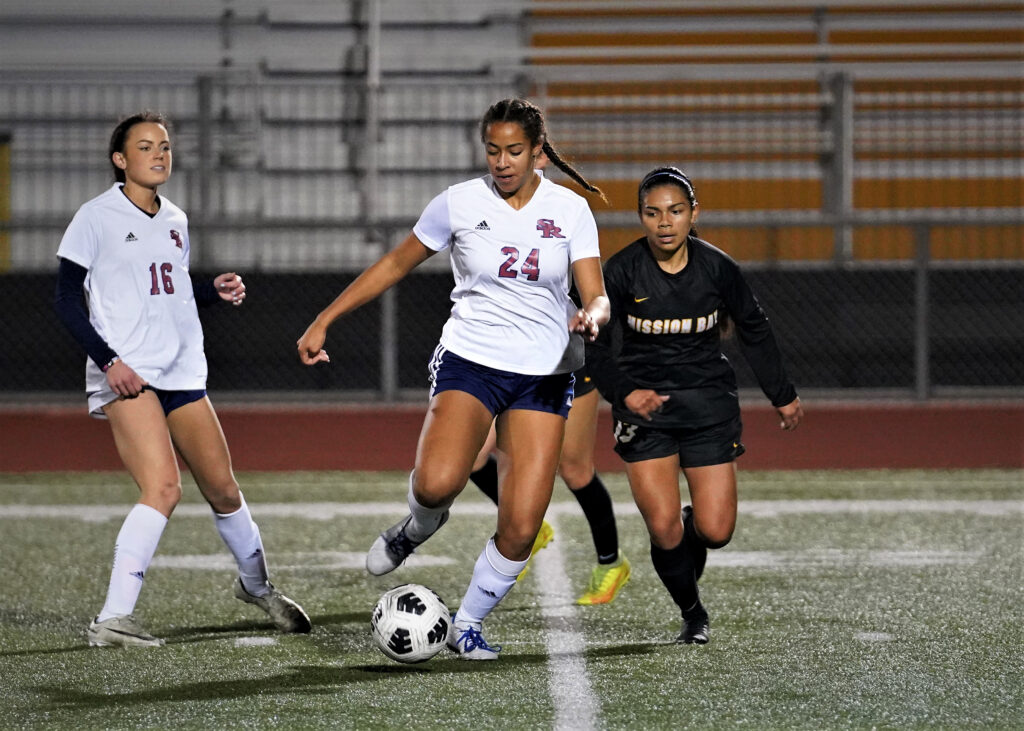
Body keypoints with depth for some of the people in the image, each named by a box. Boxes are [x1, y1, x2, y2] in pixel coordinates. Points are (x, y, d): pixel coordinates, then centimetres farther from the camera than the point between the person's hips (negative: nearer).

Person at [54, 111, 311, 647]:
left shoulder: (175, 221, 15)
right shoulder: (96, 218, -4)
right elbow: (67, 299, -6)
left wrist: (216, 291, 7)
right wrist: (108, 360, -17)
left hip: (181, 373, 7)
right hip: (125, 377, -7)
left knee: (222, 488, 11)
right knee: (163, 487, -23)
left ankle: (256, 585, 38)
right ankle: (111, 621, -23)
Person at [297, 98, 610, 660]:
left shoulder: (570, 210, 1)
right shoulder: (460, 203, -1)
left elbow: (597, 297, -2)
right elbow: (396, 264, 9)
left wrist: (591, 316, -27)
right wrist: (324, 321, 7)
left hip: (542, 378, 1)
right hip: (470, 361, -1)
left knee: (521, 528, -8)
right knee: (437, 483, -30)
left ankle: (468, 624, 17)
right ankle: (418, 527, 7)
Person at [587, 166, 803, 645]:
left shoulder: (716, 268, -7)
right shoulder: (622, 271, -12)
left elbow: (754, 330, 9)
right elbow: (595, 345, -6)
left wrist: (782, 394, 16)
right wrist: (624, 392, -23)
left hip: (708, 402, 1)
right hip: (644, 403, -1)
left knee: (715, 531, -6)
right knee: (663, 529, -12)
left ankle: (694, 534, 32)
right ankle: (692, 613, 13)